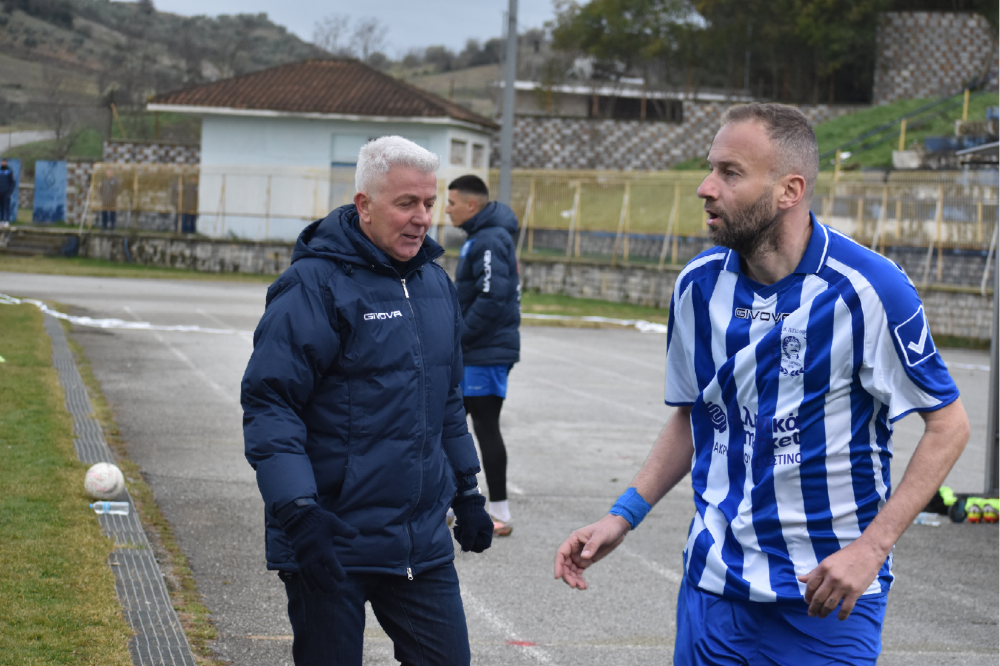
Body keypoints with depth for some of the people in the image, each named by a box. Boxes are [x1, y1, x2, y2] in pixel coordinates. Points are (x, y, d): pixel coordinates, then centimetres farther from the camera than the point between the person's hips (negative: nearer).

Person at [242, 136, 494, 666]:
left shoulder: (435, 283, 12)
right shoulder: (315, 285, -12)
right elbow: (268, 404, -17)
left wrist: (467, 493, 25)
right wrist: (299, 513, -25)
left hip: (422, 541, 6)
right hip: (330, 543, -6)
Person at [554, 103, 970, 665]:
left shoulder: (868, 290, -15)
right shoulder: (699, 284, 0)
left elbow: (949, 425, -9)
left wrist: (872, 546, -17)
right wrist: (623, 517, 3)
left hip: (829, 596, -4)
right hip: (714, 582, 4)